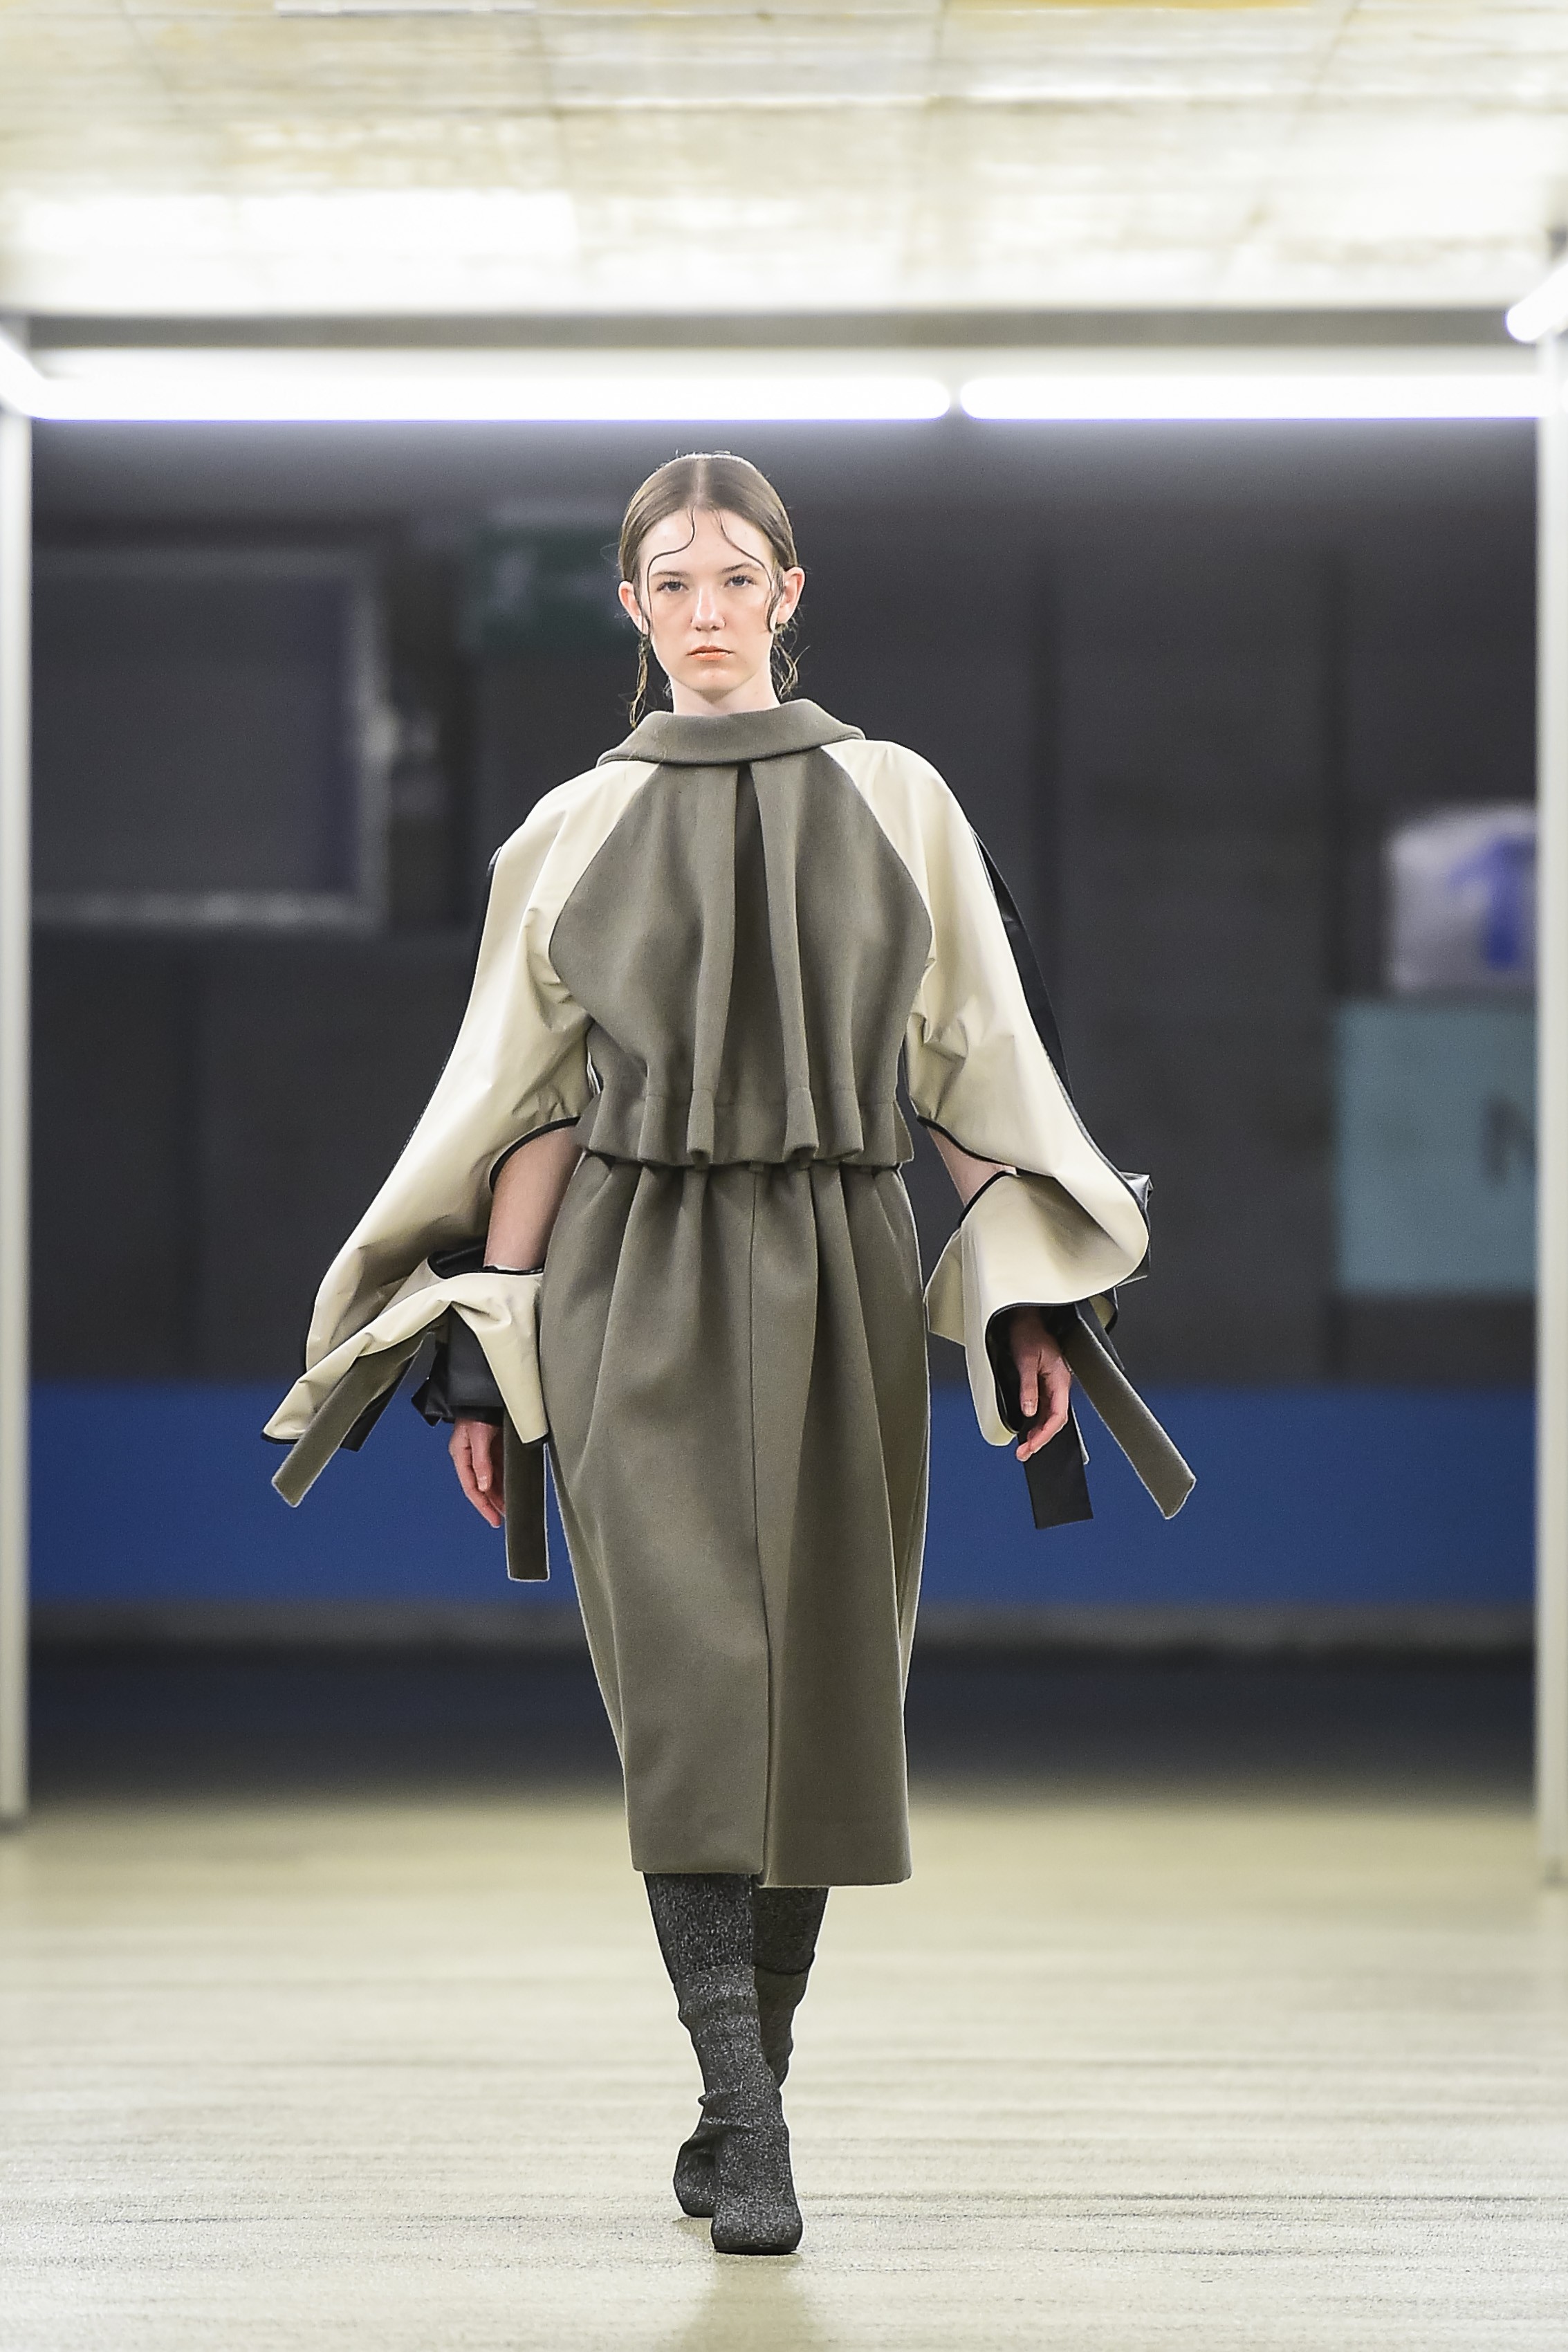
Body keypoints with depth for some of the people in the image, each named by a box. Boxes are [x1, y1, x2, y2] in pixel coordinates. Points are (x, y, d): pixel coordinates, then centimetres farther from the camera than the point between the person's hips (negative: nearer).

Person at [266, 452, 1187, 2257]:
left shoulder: (898, 805, 7)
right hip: (637, 1289, -1)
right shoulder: (574, 832, 7)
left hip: (835, 1282, 2)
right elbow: (528, 1105, 8)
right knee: (692, 1686, -14)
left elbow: (980, 1071, 6)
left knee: (814, 1705, 3)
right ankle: (748, 2130, -17)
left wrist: (1033, 1301, -3)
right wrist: (482, 1354, 3)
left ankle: (739, 2108, 16)